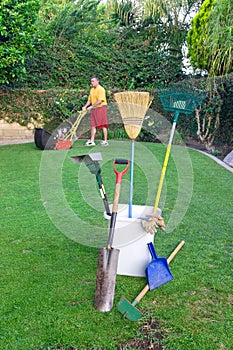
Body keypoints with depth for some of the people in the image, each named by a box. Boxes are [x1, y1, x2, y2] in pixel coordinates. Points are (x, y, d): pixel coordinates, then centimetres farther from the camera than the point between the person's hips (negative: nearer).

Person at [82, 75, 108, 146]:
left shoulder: (101, 89, -11)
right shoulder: (92, 90, 15)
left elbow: (100, 101, -19)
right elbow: (89, 100, 20)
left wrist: (91, 106, -19)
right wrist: (85, 106, 4)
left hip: (101, 108, -8)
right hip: (94, 109, 8)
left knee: (103, 125, -3)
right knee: (93, 125, 7)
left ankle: (105, 141, 4)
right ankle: (92, 141, 12)